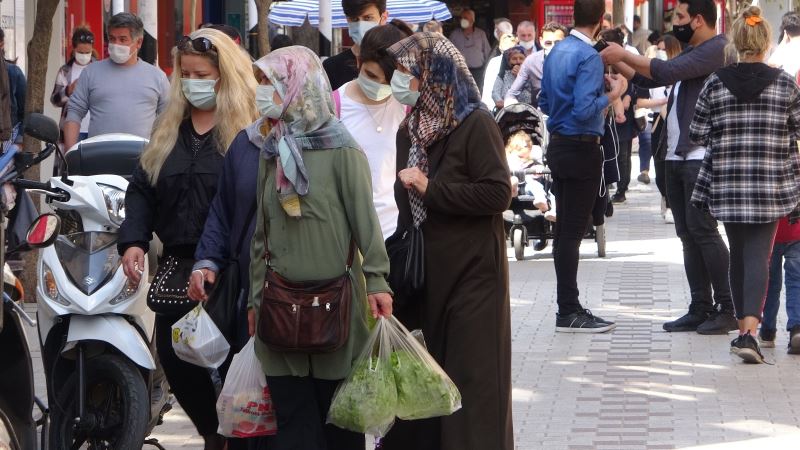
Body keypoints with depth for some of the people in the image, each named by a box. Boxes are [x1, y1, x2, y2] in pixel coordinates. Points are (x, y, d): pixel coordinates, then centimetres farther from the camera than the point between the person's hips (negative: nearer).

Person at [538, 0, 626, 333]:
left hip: (558, 145, 9)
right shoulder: (589, 57, -18)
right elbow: (584, 111, -25)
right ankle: (569, 312, -3)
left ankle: (568, 305, 18)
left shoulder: (556, 52, 9)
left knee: (564, 228, 12)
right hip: (581, 149, -9)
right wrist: (612, 96, -10)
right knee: (573, 231, -5)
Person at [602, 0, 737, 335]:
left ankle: (727, 309, -9)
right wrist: (617, 64, 11)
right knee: (687, 234, 8)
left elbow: (668, 71, -22)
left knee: (702, 230, -12)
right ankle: (701, 309, 10)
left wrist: (624, 55, -13)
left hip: (701, 157, -10)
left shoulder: (716, 49, -11)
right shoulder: (692, 52, 21)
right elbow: (650, 79, 23)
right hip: (677, 156, 10)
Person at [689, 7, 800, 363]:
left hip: (727, 183, 2)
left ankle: (743, 328, 20)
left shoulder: (716, 83, -1)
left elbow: (697, 134, 1)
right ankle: (750, 331, -21)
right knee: (758, 256, -4)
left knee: (738, 253, 16)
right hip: (771, 183, -1)